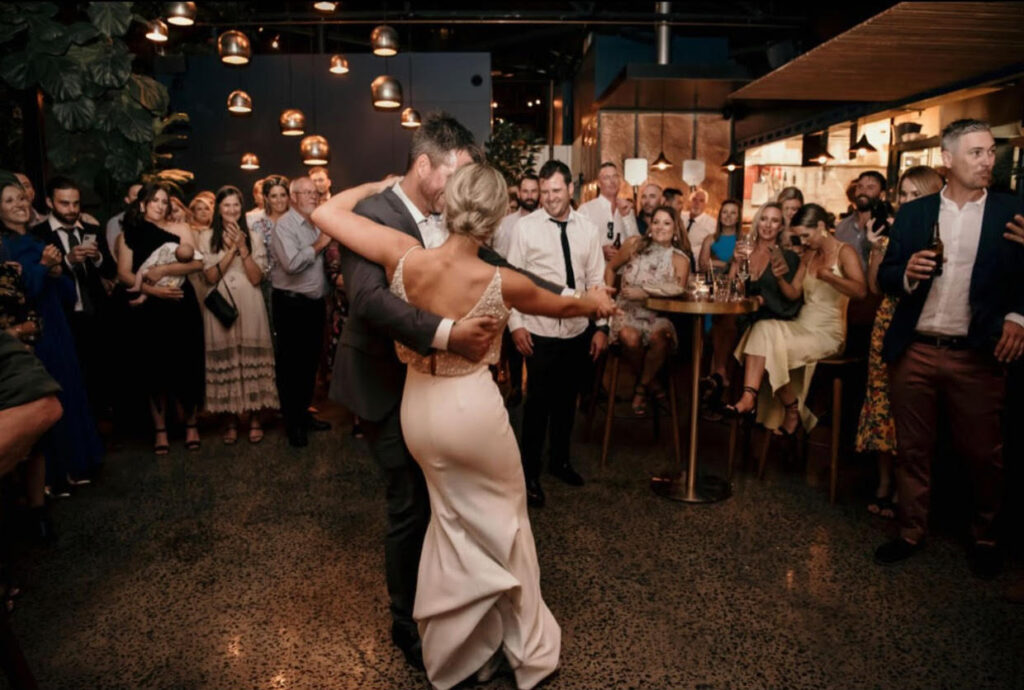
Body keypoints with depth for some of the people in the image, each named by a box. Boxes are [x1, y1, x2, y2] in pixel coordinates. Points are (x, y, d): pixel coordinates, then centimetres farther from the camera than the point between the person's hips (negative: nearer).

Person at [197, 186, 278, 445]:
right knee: (225, 360, 1)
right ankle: (231, 421, 12)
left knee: (251, 358, 0)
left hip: (249, 306, 0)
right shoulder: (206, 237, 7)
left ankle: (254, 419, 10)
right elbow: (211, 277, -4)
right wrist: (231, 249, -11)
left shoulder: (254, 236, 8)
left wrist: (242, 247, -12)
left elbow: (256, 278, -2)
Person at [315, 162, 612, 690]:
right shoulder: (501, 282, -19)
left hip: (418, 406, 4)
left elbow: (326, 214, -6)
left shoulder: (404, 255, -16)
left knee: (455, 520, 24)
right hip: (471, 409, -4)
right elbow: (561, 307, 1)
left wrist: (381, 185, 9)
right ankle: (528, 647, 37)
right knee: (503, 520, 18)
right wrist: (597, 305, 23)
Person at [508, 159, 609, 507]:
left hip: (577, 331, 4)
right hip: (540, 332, -3)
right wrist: (515, 324, -10)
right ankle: (530, 473, 21)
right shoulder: (526, 227, -5)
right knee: (538, 403, 4)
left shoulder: (587, 229, 4)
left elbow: (596, 281, 5)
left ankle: (560, 460, 37)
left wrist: (602, 326, 2)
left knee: (567, 400, 17)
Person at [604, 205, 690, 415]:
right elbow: (610, 268, 13)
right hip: (628, 310, 0)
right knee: (630, 338, -33)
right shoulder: (634, 244, 0)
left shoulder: (680, 260, -1)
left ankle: (641, 388, -4)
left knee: (659, 337, -34)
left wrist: (643, 294, -18)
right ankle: (650, 381, 1)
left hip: (658, 314, 0)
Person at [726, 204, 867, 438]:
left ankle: (792, 411, -3)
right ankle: (748, 398, -35)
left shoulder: (844, 252, -4)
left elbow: (861, 291, -21)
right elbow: (793, 293, 8)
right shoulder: (808, 255, 15)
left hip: (827, 332, -6)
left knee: (773, 347, -23)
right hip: (801, 326, 6)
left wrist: (827, 275, -30)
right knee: (762, 329, -23)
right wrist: (779, 278, -9)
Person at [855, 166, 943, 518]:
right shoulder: (892, 233, 9)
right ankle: (884, 481, 20)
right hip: (888, 324, 4)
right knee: (882, 399, 7)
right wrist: (876, 249, -3)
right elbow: (875, 287, 7)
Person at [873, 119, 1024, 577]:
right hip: (914, 351, 1)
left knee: (982, 455, 9)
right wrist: (907, 274, -13)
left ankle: (984, 537, 31)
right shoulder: (912, 213, 7)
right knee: (912, 450, 10)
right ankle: (911, 533, 25)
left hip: (977, 355, -1)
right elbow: (885, 278, 7)